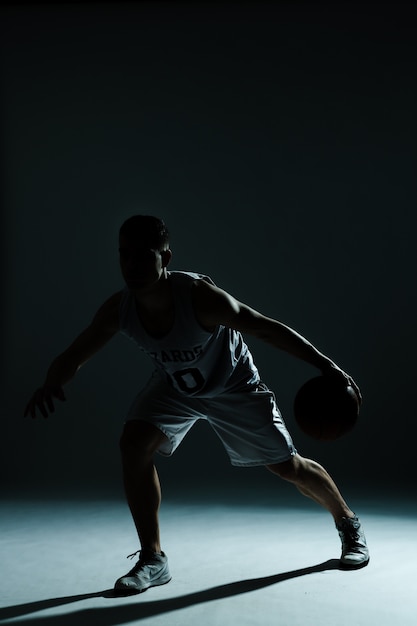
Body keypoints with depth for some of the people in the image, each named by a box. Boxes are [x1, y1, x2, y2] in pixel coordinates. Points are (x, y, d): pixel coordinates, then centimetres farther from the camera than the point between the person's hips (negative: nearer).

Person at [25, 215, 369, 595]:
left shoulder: (199, 296, -38)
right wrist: (51, 384, -36)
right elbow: (73, 357, -14)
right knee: (134, 444, -20)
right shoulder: (118, 310, -24)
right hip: (174, 387, 3)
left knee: (288, 466, 3)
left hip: (233, 385, -3)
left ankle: (349, 525, 34)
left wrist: (325, 365, -36)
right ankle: (153, 560, -5)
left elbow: (266, 328, -32)